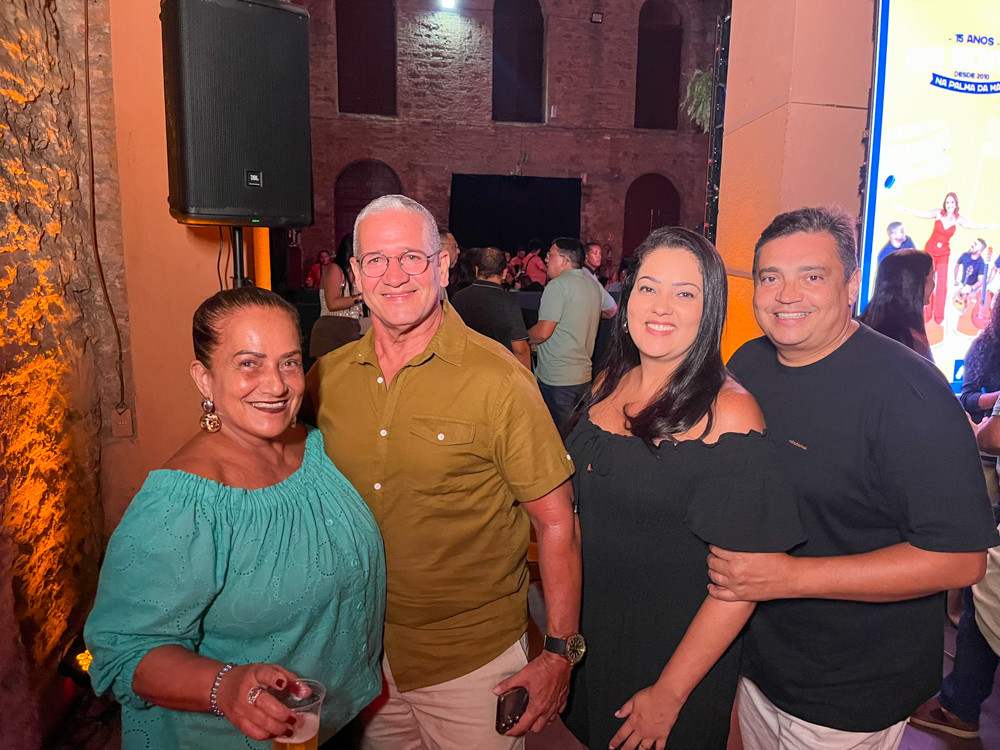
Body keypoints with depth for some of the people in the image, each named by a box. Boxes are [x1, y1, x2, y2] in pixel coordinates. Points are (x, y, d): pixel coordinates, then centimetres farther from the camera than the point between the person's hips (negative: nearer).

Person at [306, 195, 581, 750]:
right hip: (362, 653, 4)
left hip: (473, 659, -4)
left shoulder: (497, 379, -18)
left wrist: (560, 653, -11)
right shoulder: (327, 377, -4)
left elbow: (556, 522, -13)